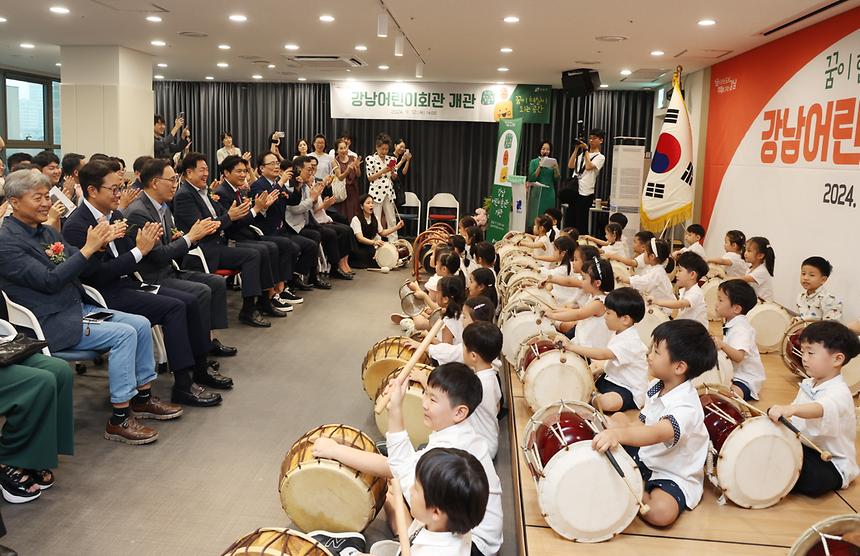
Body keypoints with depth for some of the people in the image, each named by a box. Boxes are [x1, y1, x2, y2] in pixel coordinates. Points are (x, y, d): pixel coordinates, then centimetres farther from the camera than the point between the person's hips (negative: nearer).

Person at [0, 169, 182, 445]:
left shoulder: (46, 232, 12)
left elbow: (78, 266, 11)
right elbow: (49, 281, -21)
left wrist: (100, 242, -9)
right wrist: (88, 248, -23)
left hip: (79, 307, 9)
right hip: (51, 323, -9)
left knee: (141, 324, -1)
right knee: (124, 334, -23)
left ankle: (143, 398, 11)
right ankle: (119, 419, -16)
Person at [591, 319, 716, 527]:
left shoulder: (686, 407, -33)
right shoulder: (656, 386, -6)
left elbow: (659, 433, -52)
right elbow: (642, 422, 8)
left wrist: (618, 433, -68)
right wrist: (611, 434, -7)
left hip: (674, 476, -8)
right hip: (646, 456, 8)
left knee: (662, 512, -36)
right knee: (617, 418, 10)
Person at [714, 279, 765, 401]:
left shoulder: (741, 329, -21)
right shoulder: (732, 325, 14)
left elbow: (738, 356, -36)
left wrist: (722, 345, -51)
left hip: (746, 380, -11)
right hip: (733, 375, 11)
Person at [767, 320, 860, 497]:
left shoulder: (839, 393, -24)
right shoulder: (808, 385, 5)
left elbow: (822, 409, -48)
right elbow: (796, 417, 18)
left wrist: (790, 409, -66)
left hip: (832, 462, -8)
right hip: (805, 447, 8)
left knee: (812, 481, -33)